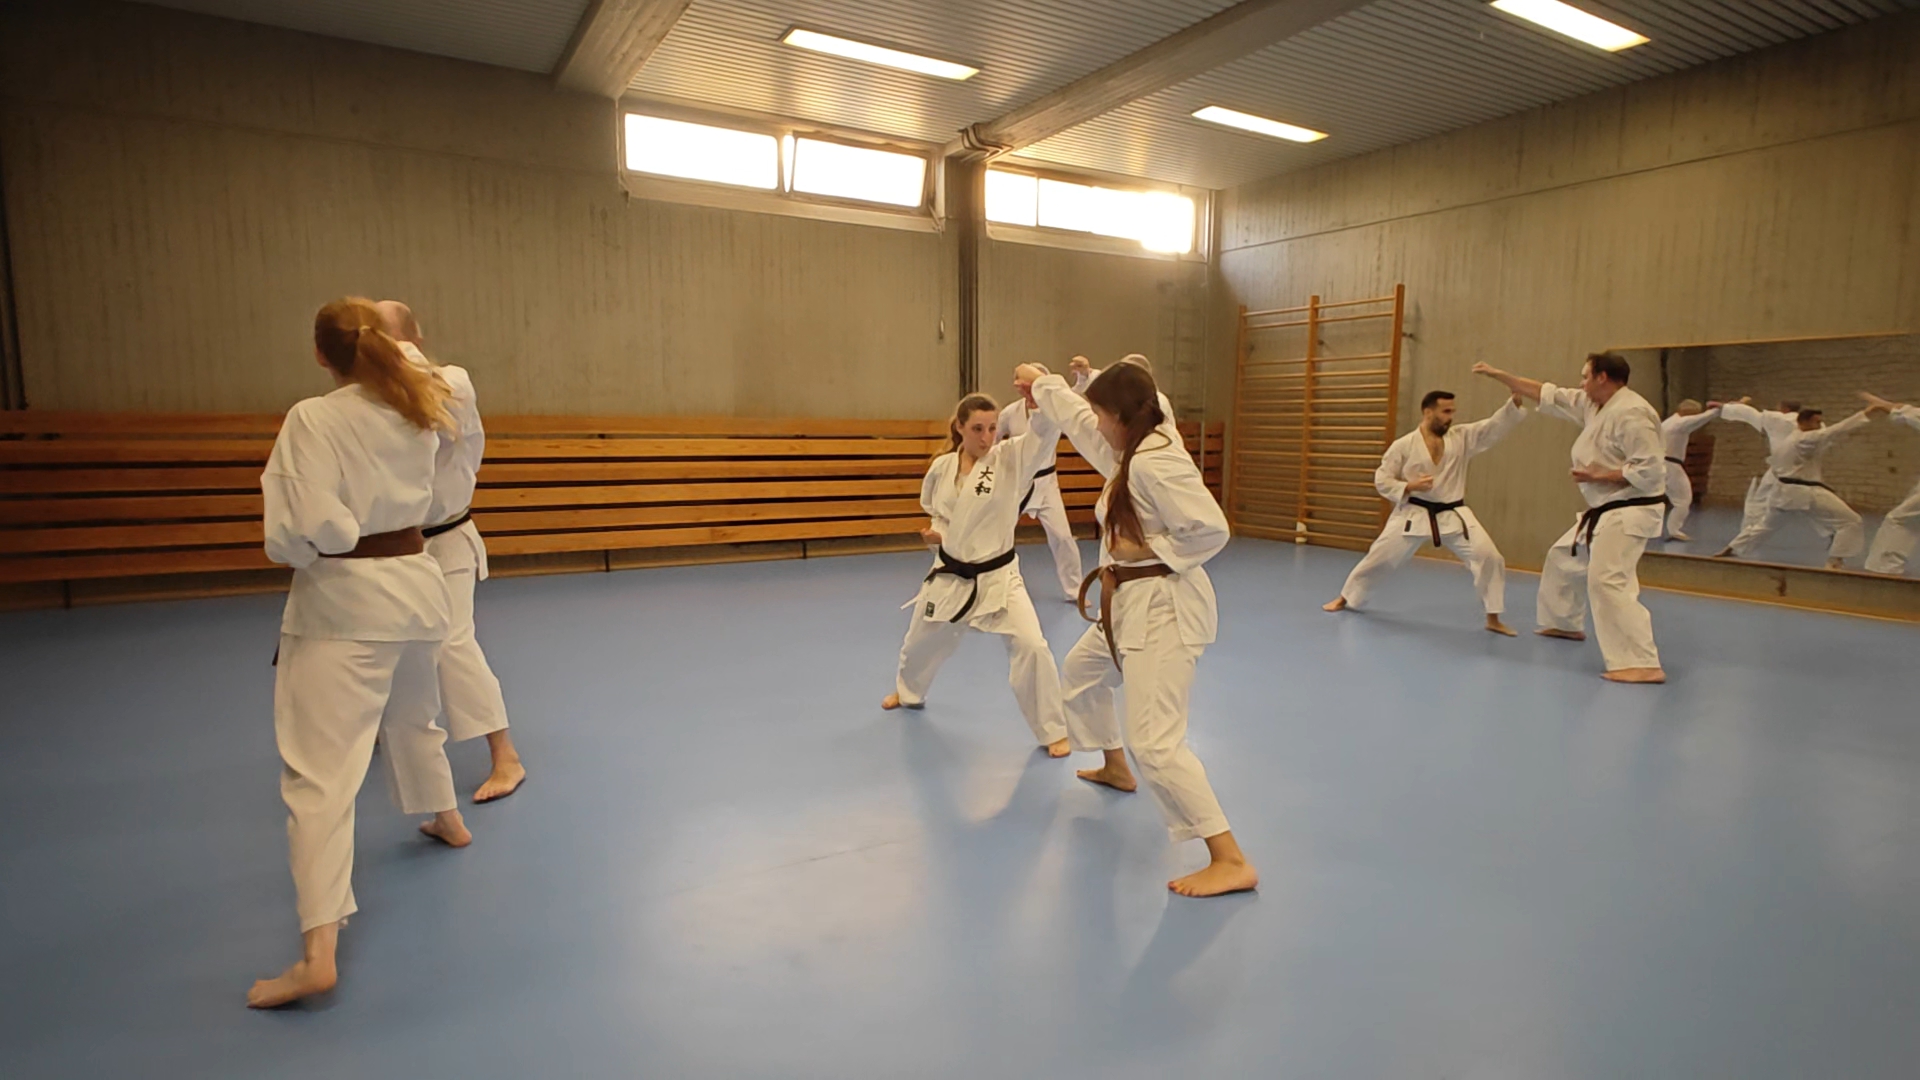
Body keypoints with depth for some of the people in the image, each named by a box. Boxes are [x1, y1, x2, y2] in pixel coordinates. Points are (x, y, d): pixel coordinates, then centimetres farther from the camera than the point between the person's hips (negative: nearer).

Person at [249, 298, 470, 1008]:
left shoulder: (312, 421, -15)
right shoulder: (417, 415, 4)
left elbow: (307, 528, -20)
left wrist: (296, 549, 0)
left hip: (343, 604, -7)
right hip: (415, 584, 7)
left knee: (320, 768, -7)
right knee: (412, 713, 31)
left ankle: (318, 951, -11)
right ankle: (447, 821, 52)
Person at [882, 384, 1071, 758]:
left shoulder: (1011, 458, -14)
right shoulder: (942, 467, -4)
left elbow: (1046, 430, -31)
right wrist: (936, 534, -7)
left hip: (999, 576, -3)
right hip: (949, 575, 4)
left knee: (1030, 646, -21)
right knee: (920, 643, 22)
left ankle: (1052, 731, 1)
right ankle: (908, 692, 58)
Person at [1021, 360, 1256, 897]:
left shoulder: (1156, 462, -22)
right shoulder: (1131, 452, 8)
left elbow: (1211, 530, -27)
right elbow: (1079, 422, 26)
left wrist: (1146, 549, -19)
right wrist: (1043, 383, 37)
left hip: (1163, 607, -11)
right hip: (1131, 604, 11)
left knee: (1154, 742, -16)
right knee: (1080, 673, 32)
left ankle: (1231, 861, -12)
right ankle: (1115, 768, 51)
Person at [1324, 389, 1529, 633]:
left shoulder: (1462, 437, 2)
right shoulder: (1403, 445, -7)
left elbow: (1496, 425, -6)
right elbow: (1382, 479, -4)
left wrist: (1516, 400, -22)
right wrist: (1409, 487, -19)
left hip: (1453, 516, 3)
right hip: (1413, 515, -2)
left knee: (1489, 556, -10)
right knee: (1379, 557, 4)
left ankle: (1493, 618, 4)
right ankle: (1345, 598, 26)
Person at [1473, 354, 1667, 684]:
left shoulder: (1631, 413, -21)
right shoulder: (1592, 404, 7)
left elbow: (1650, 470, -25)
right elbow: (1546, 394, 14)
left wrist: (1600, 476, -19)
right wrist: (1497, 374, 14)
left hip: (1630, 511, -10)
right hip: (1605, 510, 11)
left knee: (1607, 580, -22)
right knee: (1563, 559, 24)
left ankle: (1644, 665, -24)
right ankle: (1565, 623, 43)